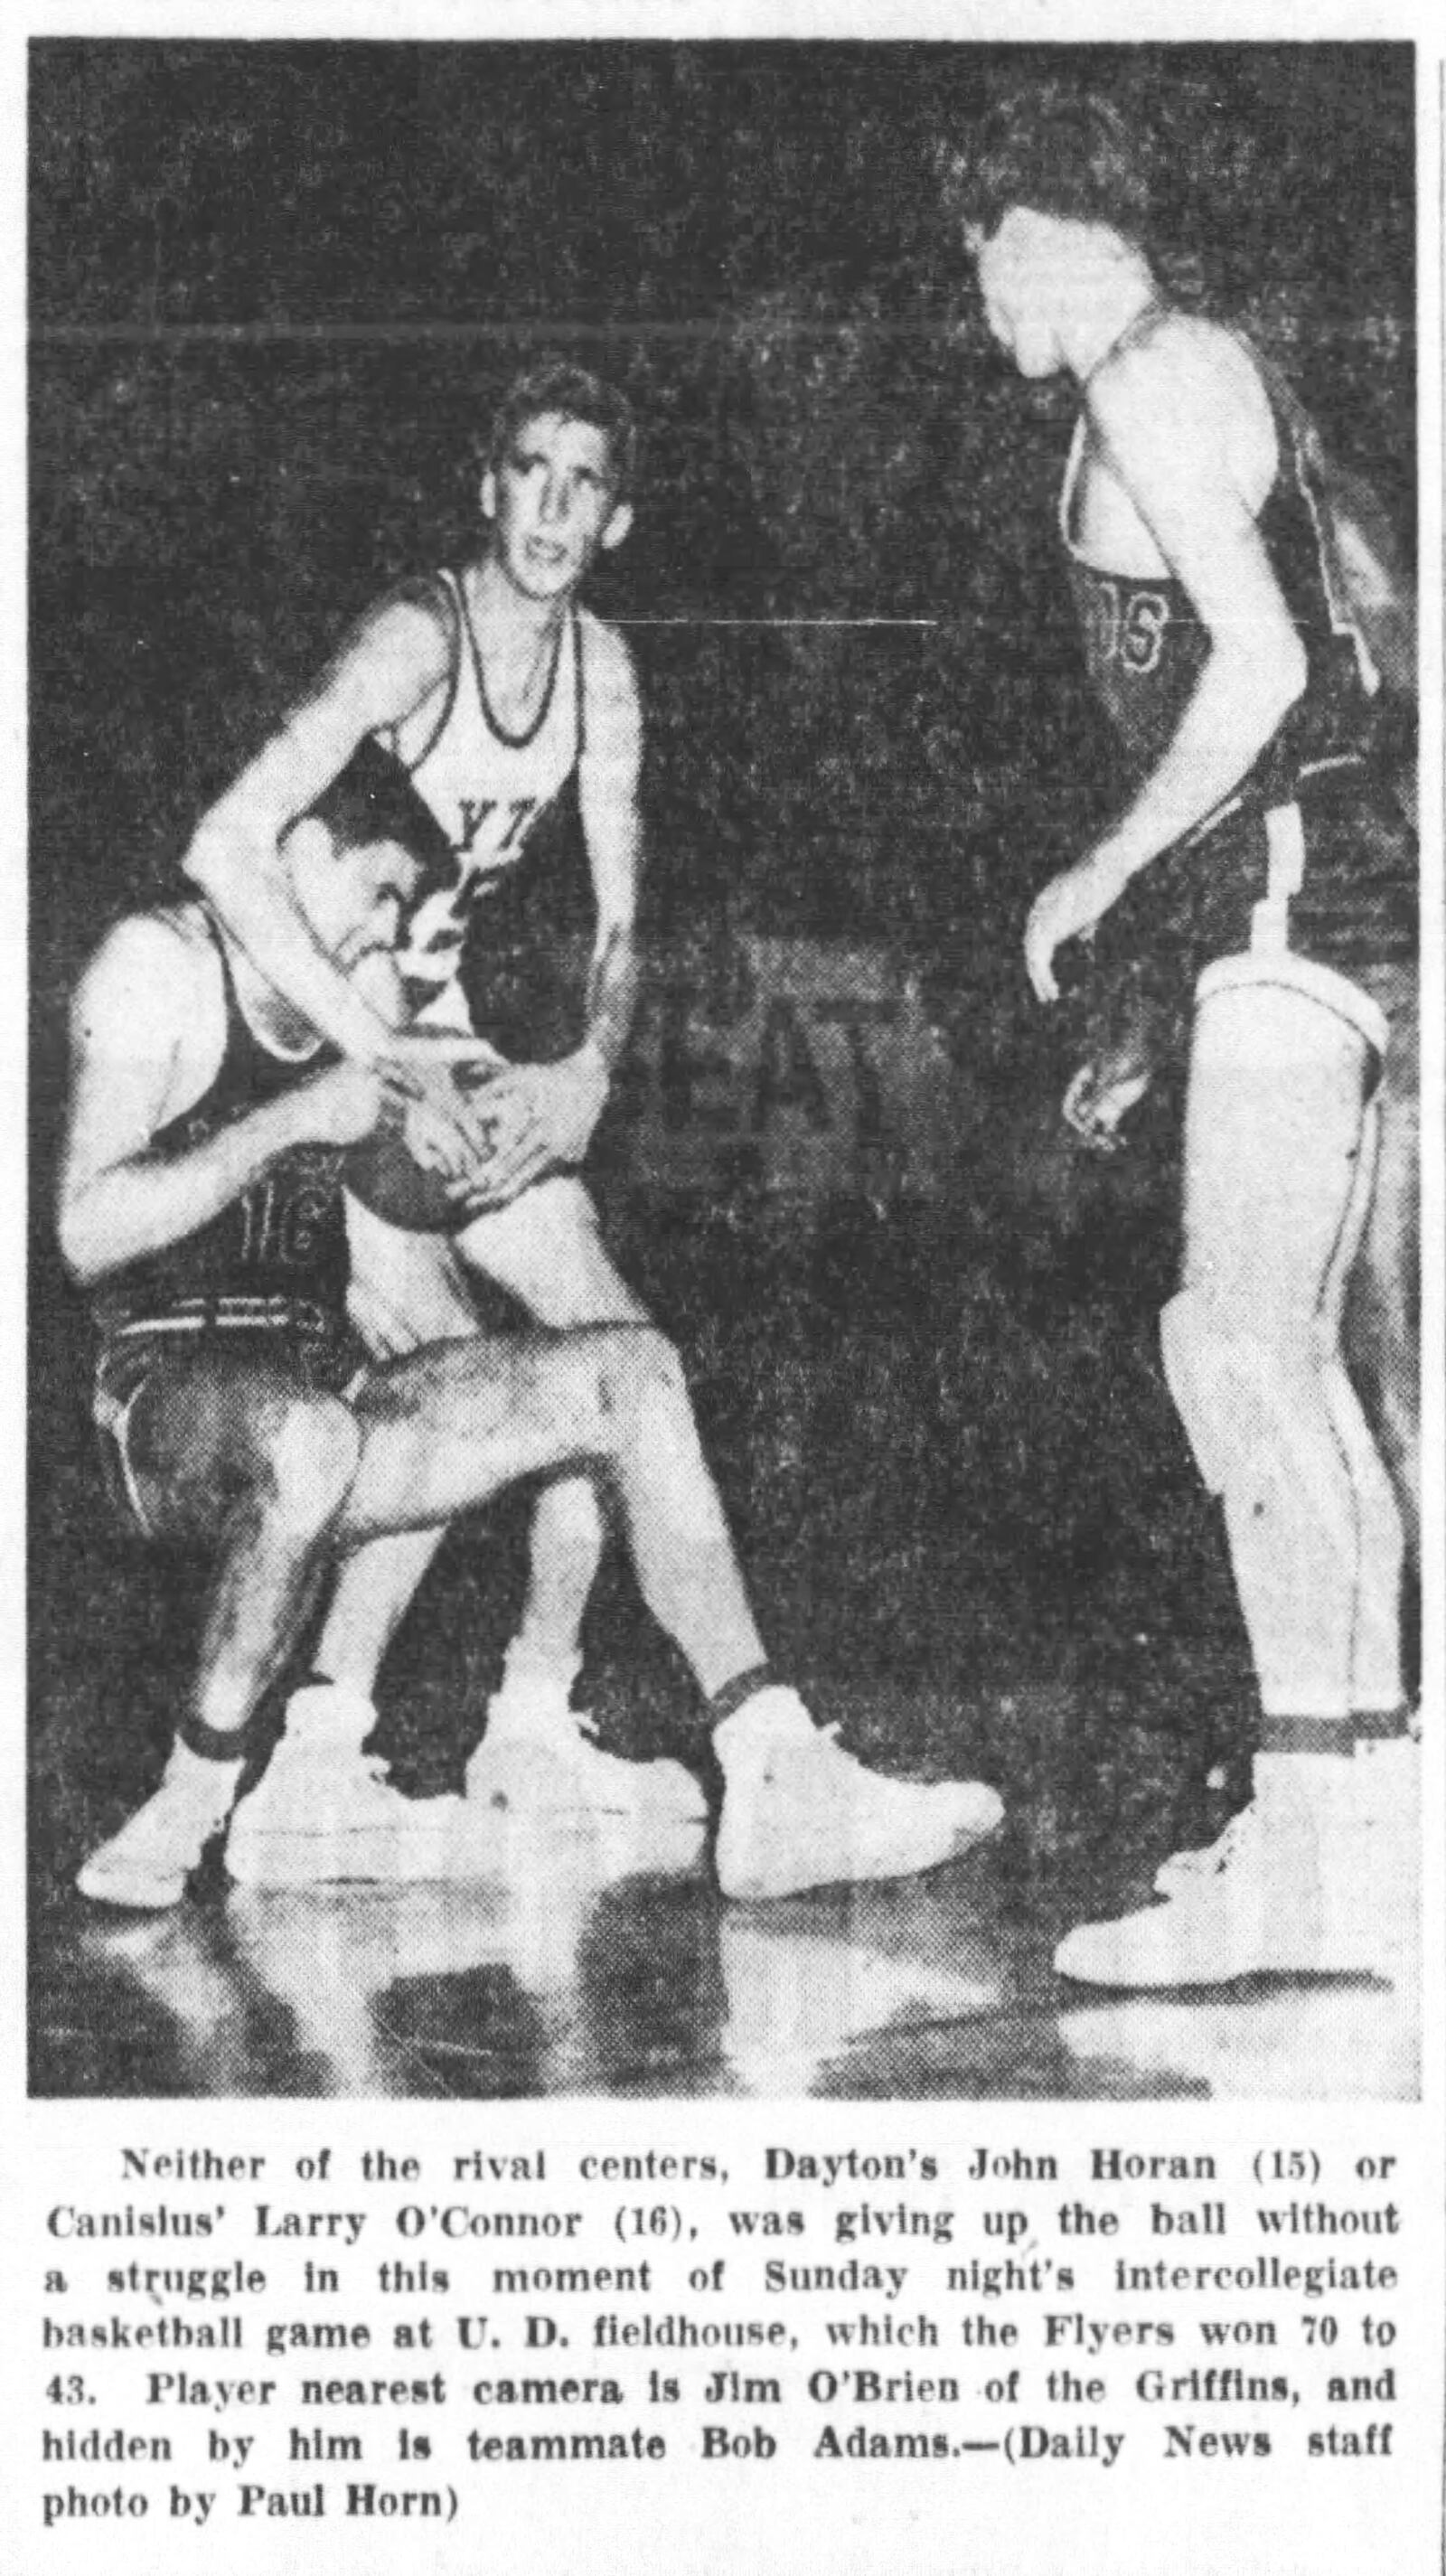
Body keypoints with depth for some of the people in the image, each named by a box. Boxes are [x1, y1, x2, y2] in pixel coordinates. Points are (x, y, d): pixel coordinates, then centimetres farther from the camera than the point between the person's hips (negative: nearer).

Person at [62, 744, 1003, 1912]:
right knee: (307, 1437, -42)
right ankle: (193, 1803, -25)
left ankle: (778, 1779, -16)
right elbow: (86, 1234, -16)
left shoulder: (359, 991, 17)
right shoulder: (159, 964, -5)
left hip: (319, 1384, 7)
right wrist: (293, 1121, -18)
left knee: (628, 1372, -7)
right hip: (166, 1397, -7)